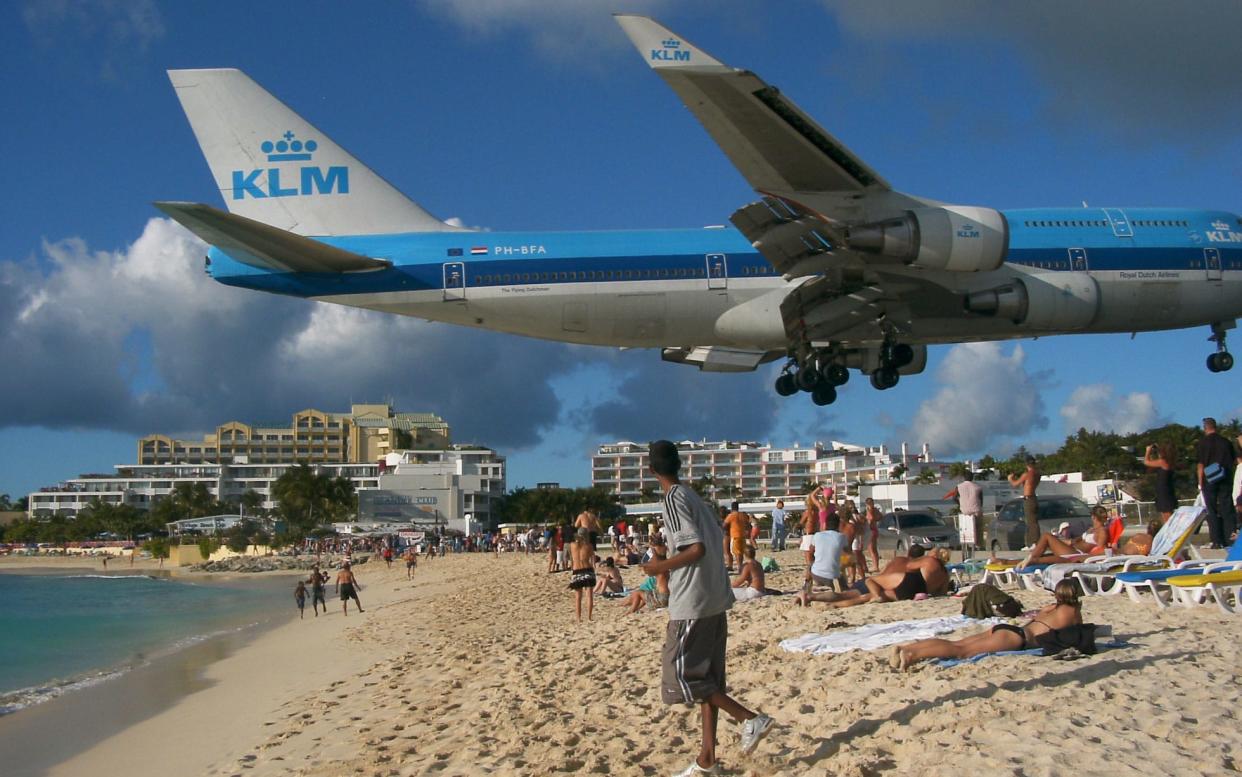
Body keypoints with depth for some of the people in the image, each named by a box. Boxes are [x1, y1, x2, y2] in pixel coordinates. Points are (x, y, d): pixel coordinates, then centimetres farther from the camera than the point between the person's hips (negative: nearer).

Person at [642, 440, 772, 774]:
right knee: (706, 678, 10)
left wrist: (660, 568, -9)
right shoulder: (695, 497, 13)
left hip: (692, 603, -9)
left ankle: (750, 718, -6)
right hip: (715, 600, 9)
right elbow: (715, 541, 14)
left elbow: (696, 548, -20)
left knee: (681, 676, -2)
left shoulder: (673, 499, -12)